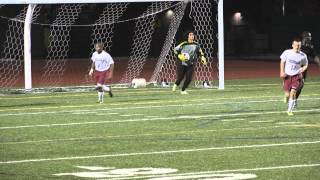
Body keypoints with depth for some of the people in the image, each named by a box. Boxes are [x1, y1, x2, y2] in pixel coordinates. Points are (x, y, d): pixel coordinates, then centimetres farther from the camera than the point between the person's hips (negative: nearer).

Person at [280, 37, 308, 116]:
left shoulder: (303, 56, -6)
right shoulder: (287, 53, -8)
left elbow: (305, 65, 11)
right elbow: (282, 62, 7)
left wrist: (302, 69, -11)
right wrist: (282, 72, -4)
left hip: (296, 76, -1)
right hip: (287, 75, 1)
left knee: (293, 92, -18)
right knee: (287, 94, -2)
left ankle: (290, 110, -7)